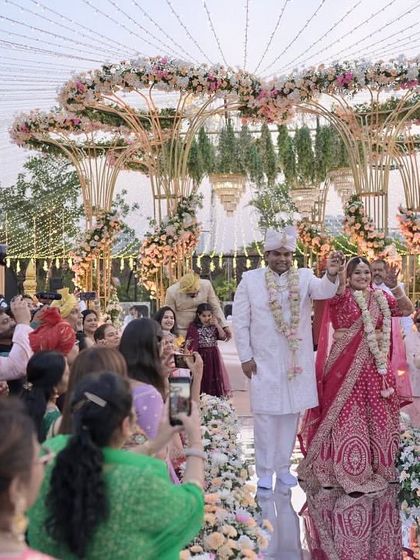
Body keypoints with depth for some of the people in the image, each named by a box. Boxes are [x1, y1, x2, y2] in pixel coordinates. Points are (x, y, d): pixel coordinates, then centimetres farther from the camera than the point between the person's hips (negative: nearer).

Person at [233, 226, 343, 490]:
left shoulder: (304, 276, 0)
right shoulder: (250, 279, -4)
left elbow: (323, 291, -21)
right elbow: (240, 322, -2)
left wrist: (332, 275, -43)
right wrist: (246, 356, -5)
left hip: (297, 359, 2)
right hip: (264, 360, -2)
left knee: (291, 413, 11)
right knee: (266, 414, 3)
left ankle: (283, 466, 26)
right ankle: (265, 470, 16)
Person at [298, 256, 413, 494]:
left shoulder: (380, 297, 10)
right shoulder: (342, 296, -3)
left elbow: (407, 310, 2)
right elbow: (337, 290, -26)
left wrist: (395, 287, -13)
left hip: (375, 364, 4)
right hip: (346, 363, -4)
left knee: (376, 414, 10)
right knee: (345, 414, -1)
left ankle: (377, 465, 24)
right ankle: (342, 467, 9)